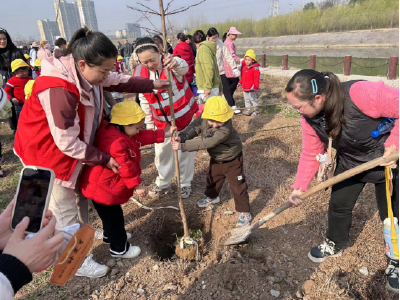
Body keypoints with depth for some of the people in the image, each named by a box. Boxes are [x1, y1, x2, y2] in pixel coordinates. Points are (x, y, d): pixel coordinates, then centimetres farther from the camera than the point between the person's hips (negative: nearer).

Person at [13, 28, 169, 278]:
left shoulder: (85, 71, -10)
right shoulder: (58, 90, -36)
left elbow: (119, 81, 5)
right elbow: (68, 143, -30)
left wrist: (152, 84, -1)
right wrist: (104, 159, -21)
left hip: (72, 147, 9)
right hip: (47, 153, -8)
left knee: (79, 192, 24)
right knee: (65, 211, 6)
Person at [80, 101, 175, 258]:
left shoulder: (121, 132, -1)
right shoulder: (116, 142, -33)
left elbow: (143, 136, 6)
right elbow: (125, 167, -29)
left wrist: (163, 134, 1)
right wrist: (137, 184, -19)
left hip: (108, 185, 11)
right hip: (102, 187, -10)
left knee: (112, 215, 29)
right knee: (114, 217, 6)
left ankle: (110, 235, 52)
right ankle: (119, 249, 24)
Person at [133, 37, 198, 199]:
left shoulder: (170, 63, -22)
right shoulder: (139, 72, -8)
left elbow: (183, 68, -48)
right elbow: (144, 101, 2)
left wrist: (176, 64, -71)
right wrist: (149, 124, 6)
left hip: (185, 116, -4)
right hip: (162, 121, 4)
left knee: (185, 152, 8)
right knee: (162, 153, 14)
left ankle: (185, 183, 30)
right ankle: (163, 183, 36)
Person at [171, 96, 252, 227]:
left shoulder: (226, 129, -40)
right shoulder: (203, 118, -20)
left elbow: (205, 143, -43)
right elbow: (193, 128, -22)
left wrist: (183, 146, -44)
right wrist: (181, 137, -44)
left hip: (232, 160, -7)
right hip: (216, 158, 7)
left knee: (238, 186, 2)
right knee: (212, 179, 27)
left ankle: (244, 212, 18)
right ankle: (212, 197, 56)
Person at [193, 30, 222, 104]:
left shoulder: (203, 49, -9)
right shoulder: (209, 48, 20)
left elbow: (209, 68, -21)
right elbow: (215, 68, 22)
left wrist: (207, 87, -22)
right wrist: (220, 87, 25)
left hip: (207, 89, -9)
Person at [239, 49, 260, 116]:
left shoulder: (255, 68, -14)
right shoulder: (244, 66, 7)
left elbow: (256, 79, -15)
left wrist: (255, 87, -18)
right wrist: (240, 83, 20)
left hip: (251, 88, -7)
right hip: (245, 87, 7)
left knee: (253, 99, 2)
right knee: (246, 99, 14)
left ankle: (256, 111, 13)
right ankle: (248, 110, 26)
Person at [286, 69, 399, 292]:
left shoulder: (361, 94, -40)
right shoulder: (310, 119, -19)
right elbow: (311, 154, -9)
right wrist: (300, 187, -12)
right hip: (351, 163, 5)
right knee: (338, 205, 10)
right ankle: (335, 245, 38)